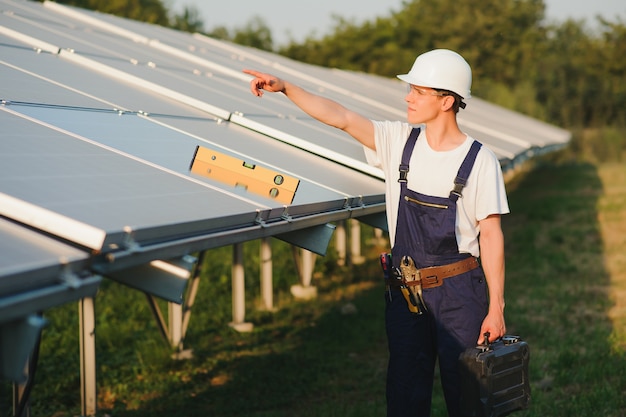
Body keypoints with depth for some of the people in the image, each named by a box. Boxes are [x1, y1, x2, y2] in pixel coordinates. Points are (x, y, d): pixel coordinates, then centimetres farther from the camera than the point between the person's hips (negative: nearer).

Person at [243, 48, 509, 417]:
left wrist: (496, 307, -7)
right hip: (405, 292, 4)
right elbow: (341, 117, -1)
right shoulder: (399, 141, 3)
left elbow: (491, 235, -6)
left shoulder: (480, 161, -7)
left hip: (459, 291, -4)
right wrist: (285, 88, -12)